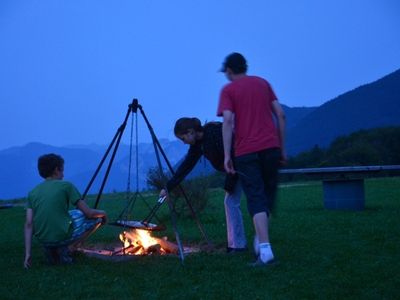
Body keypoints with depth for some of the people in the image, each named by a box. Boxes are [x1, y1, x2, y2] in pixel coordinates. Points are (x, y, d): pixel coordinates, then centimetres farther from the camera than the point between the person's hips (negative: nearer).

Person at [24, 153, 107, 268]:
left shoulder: (33, 192, 9)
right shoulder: (66, 186, -2)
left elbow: (29, 225, 2)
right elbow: (89, 213, -2)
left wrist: (27, 254, 3)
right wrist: (103, 213, 19)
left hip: (42, 240, 6)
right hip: (62, 236, -6)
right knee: (97, 217, 13)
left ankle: (50, 249, 15)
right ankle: (66, 248, 1)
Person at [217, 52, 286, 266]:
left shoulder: (228, 90, 4)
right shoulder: (263, 83, 15)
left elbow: (228, 121, -10)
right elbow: (280, 115, 10)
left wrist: (227, 155, -11)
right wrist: (282, 148, 15)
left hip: (246, 152, -3)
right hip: (271, 147, 3)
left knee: (256, 199, -3)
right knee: (268, 193, 18)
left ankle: (265, 249, -12)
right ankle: (260, 240, 24)